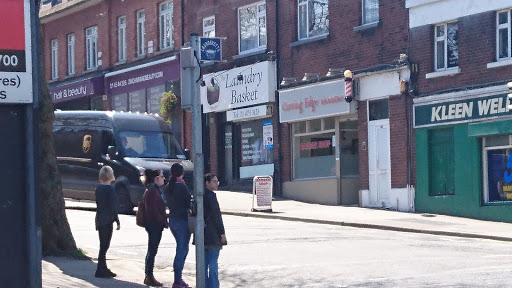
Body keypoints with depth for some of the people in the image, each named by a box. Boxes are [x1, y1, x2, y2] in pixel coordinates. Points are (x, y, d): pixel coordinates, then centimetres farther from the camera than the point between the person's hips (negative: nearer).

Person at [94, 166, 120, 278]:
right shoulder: (110, 189, -15)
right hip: (107, 220, -8)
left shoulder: (98, 188, 9)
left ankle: (103, 269, 22)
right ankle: (101, 271, -1)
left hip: (99, 219, 8)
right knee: (104, 245, -3)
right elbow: (113, 207, -15)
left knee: (104, 245, 15)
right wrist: (117, 221, -9)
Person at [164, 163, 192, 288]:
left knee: (181, 248, 18)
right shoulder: (181, 186, -17)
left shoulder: (168, 187, 5)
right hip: (183, 220, -8)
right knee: (182, 250, -1)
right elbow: (188, 201, -14)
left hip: (172, 220, 8)